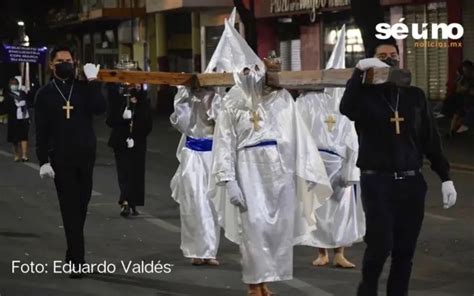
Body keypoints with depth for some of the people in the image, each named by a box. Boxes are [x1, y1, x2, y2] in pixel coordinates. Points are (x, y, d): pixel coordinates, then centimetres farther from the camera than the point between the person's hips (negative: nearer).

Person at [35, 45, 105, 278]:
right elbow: (41, 130, 0)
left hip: (85, 156, 2)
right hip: (61, 158, -2)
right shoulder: (45, 94, 3)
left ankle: (74, 254, 24)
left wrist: (92, 81, -16)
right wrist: (43, 160, -8)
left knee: (81, 206, 9)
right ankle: (76, 260, -10)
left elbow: (100, 109, -12)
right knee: (70, 207, -6)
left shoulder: (84, 88, 6)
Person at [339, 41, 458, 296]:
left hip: (411, 182, 3)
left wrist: (445, 177, 7)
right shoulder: (365, 94, 1)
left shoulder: (415, 96, 11)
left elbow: (431, 139, 11)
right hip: (377, 182, -3)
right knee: (380, 245, -10)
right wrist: (360, 69, -27)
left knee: (405, 250, 5)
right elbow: (346, 109, -22)